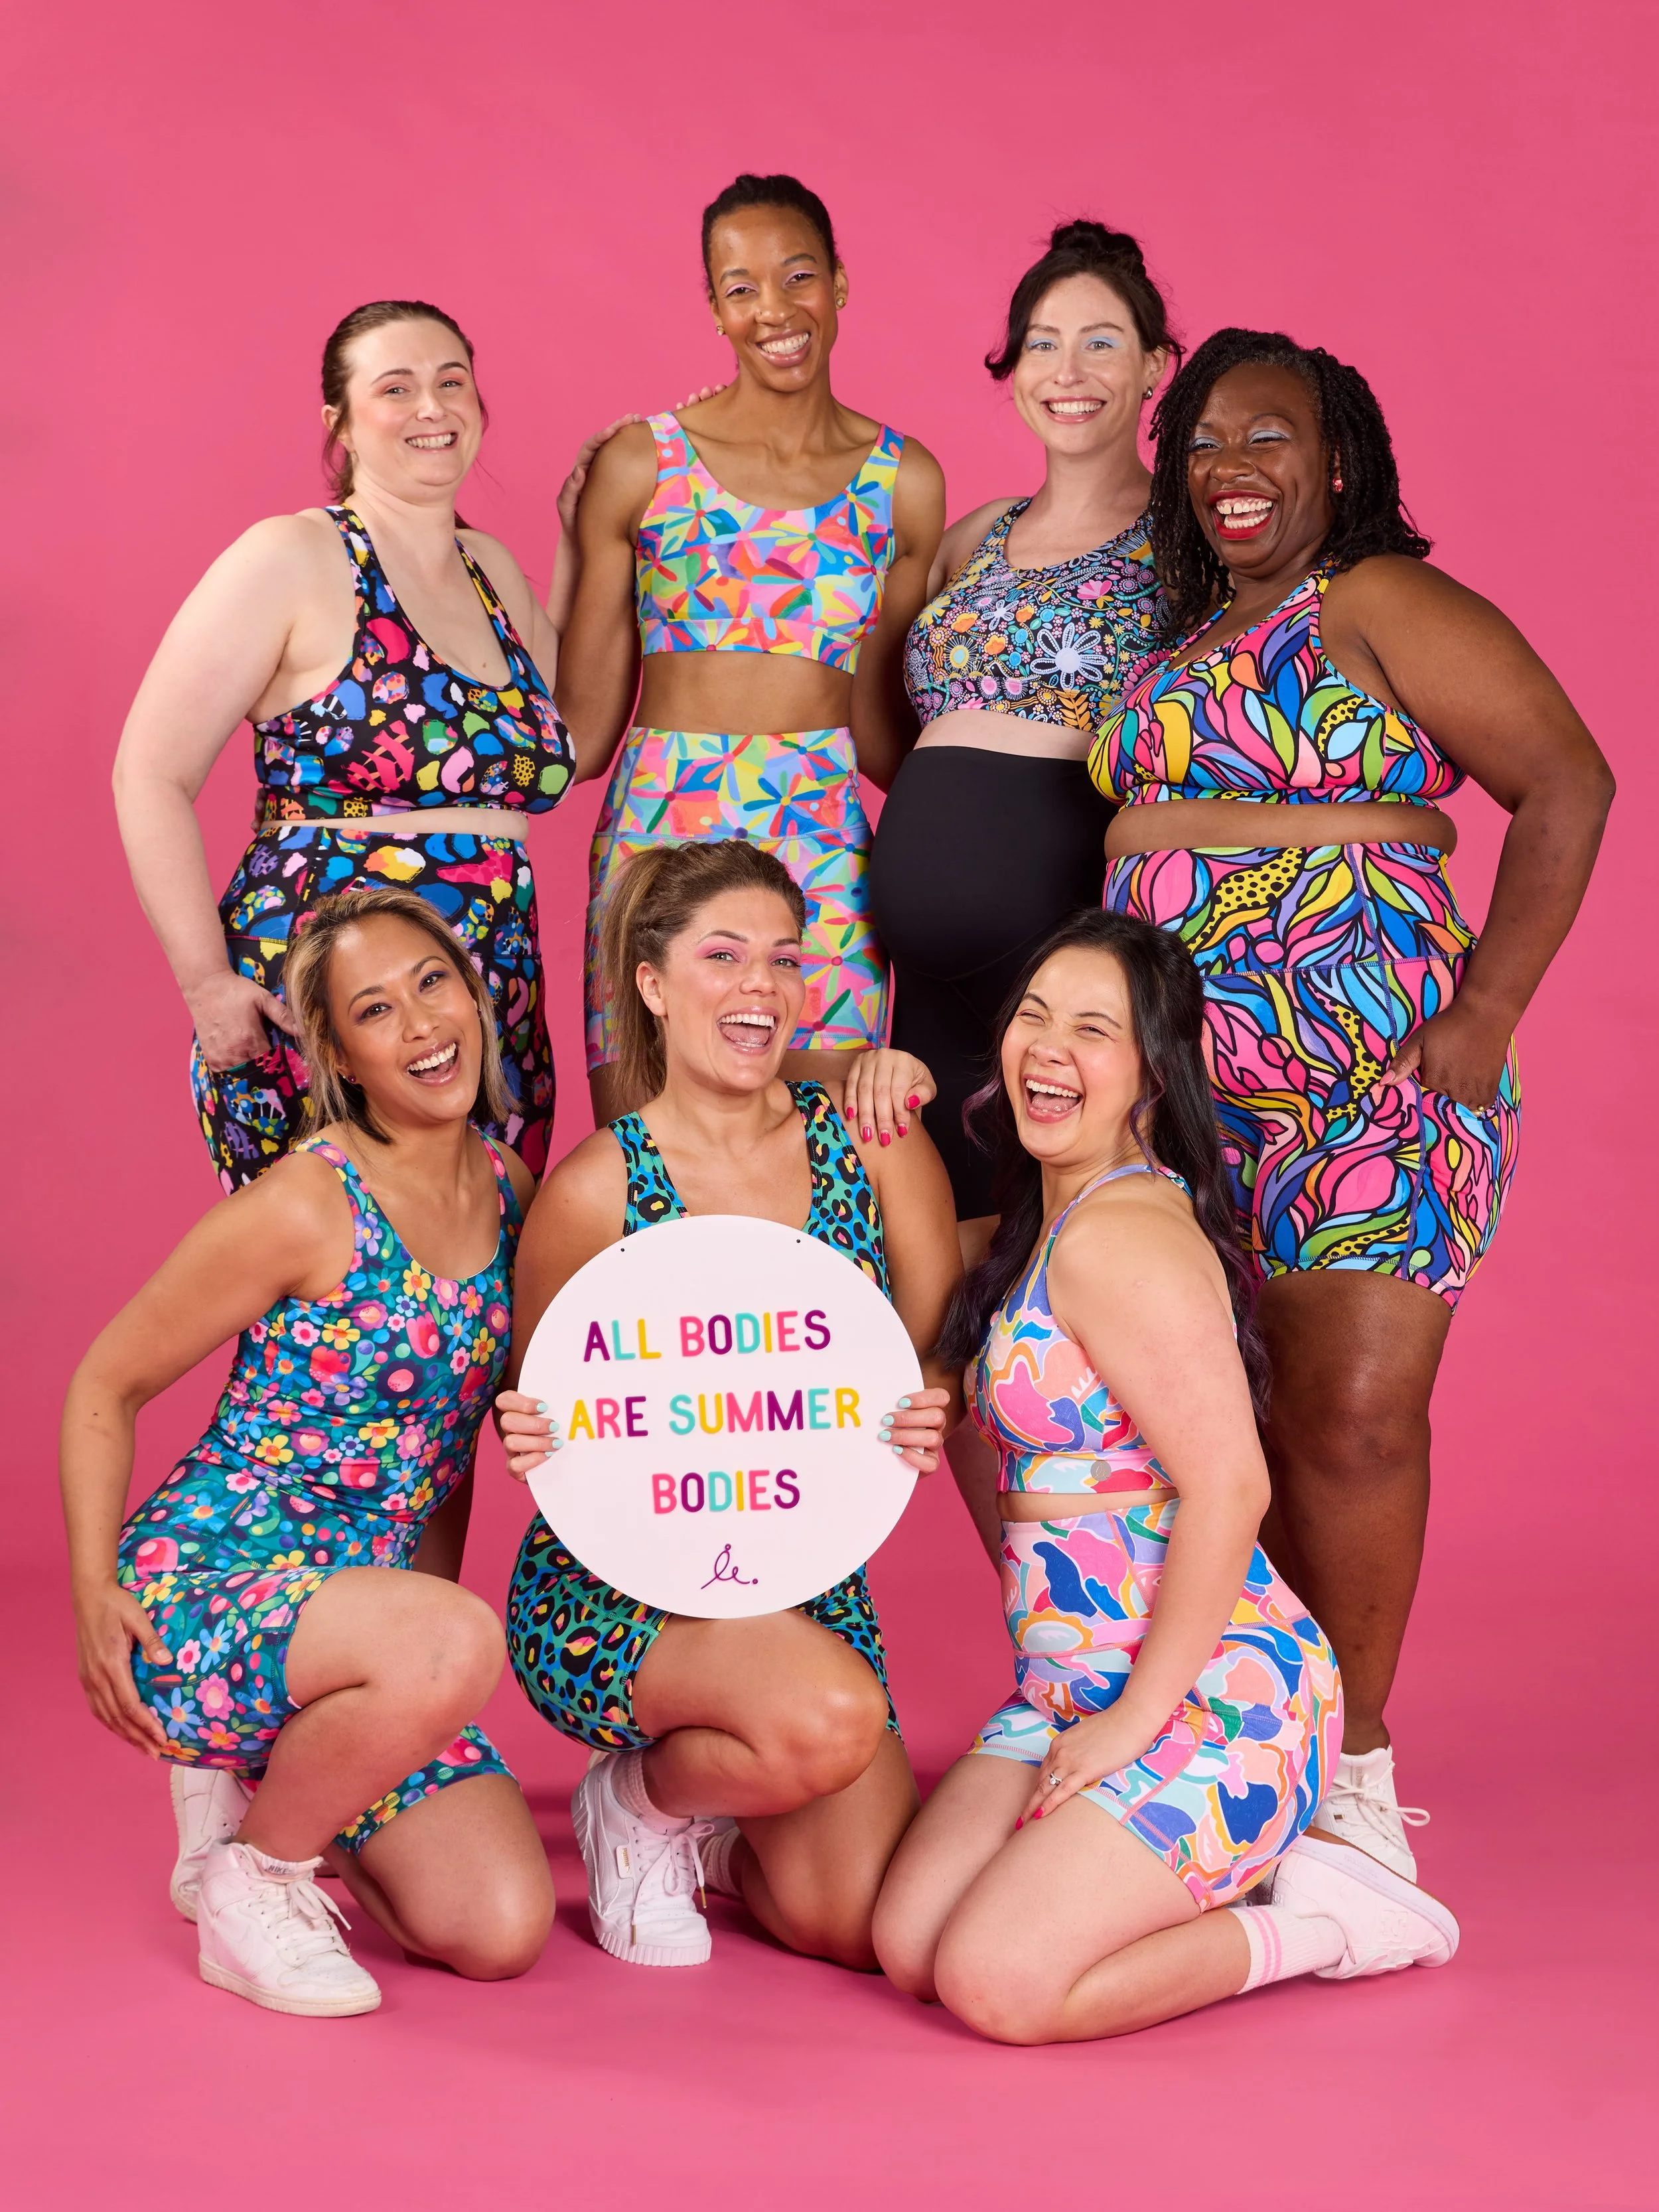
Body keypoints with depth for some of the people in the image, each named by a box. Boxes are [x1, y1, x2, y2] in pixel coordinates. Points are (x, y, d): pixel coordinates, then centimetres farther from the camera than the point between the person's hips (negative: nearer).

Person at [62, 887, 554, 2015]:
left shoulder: (509, 1188, 5)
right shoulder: (302, 1209, -15)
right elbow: (104, 1388, -5)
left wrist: (435, 1608, 16)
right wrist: (95, 1598, -11)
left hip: (378, 1599, 6)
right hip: (207, 1591, -6)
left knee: (503, 1933, -8)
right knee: (456, 1647, -37)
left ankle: (276, 1794, 20)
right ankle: (248, 1870, -8)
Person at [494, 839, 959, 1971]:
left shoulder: (869, 1144, -2)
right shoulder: (594, 1192, -11)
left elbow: (942, 1357, 5)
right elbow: (542, 1431, 1)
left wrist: (928, 1419, -18)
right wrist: (534, 1443, -23)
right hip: (613, 1588, -4)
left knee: (858, 1926, -7)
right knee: (831, 1719, -33)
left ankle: (714, 1827, 28)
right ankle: (641, 1798, 1)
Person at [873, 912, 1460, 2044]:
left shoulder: (1126, 1234, -19)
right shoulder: (1043, 1228, 13)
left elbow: (1229, 1489, -24)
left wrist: (1138, 1715, -19)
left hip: (1213, 1696, -10)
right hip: (1075, 1687, 10)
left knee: (998, 1987, -16)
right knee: (909, 1945, 0)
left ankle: (1319, 1920, 3)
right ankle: (1248, 1872, 12)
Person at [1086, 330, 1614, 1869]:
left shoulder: (1378, 604, -3)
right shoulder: (1186, 642, 19)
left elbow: (1567, 787, -10)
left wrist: (1483, 1017, -14)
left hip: (1373, 1077, -7)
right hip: (1194, 1087, 7)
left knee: (1350, 1410, -10)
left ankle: (1352, 1767, 3)